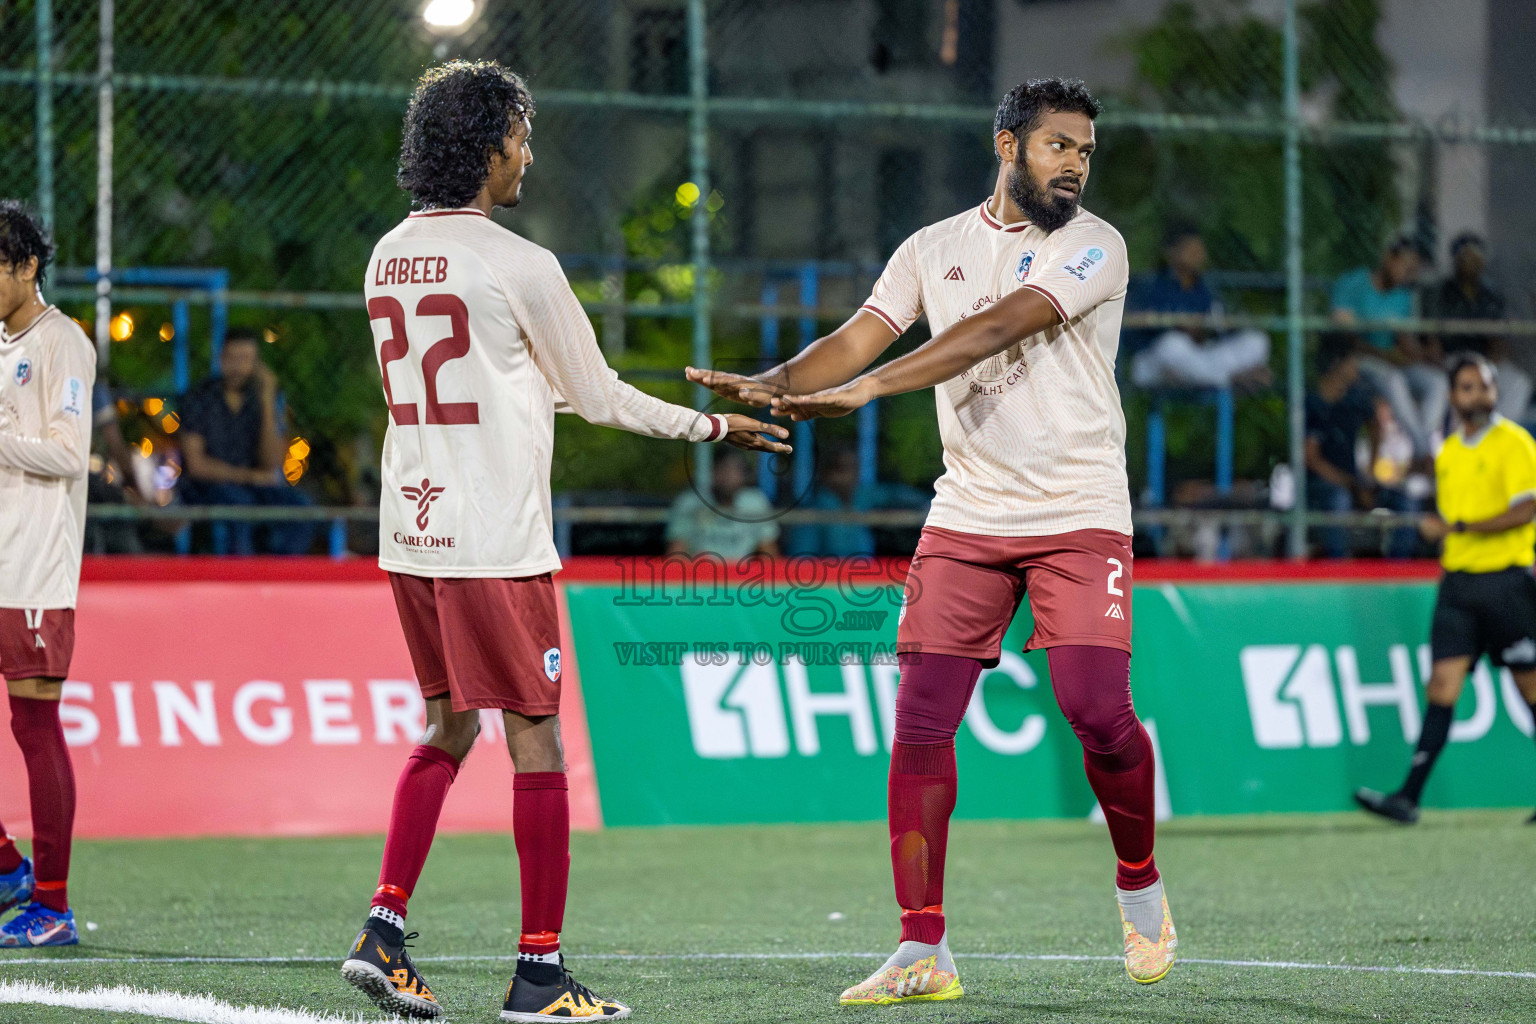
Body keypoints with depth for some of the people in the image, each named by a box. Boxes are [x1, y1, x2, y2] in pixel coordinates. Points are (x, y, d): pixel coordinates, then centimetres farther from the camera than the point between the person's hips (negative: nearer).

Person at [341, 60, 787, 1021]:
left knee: (448, 726, 18)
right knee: (537, 742, 0)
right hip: (498, 545, -7)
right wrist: (714, 425, 9)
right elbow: (598, 396, -3)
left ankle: (385, 933, 9)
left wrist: (550, 386, 35)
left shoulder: (389, 258, 9)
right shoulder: (519, 265, -12)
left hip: (412, 536, 7)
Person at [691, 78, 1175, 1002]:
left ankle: (1140, 885, 14)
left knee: (1098, 712, -15)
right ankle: (923, 953, 0)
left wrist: (869, 386, -28)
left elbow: (996, 328, -19)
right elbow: (860, 337, 3)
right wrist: (777, 383, -19)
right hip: (966, 517, 3)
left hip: (1080, 517, -3)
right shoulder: (934, 249, 10)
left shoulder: (1095, 247, -6)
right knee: (920, 725, -6)